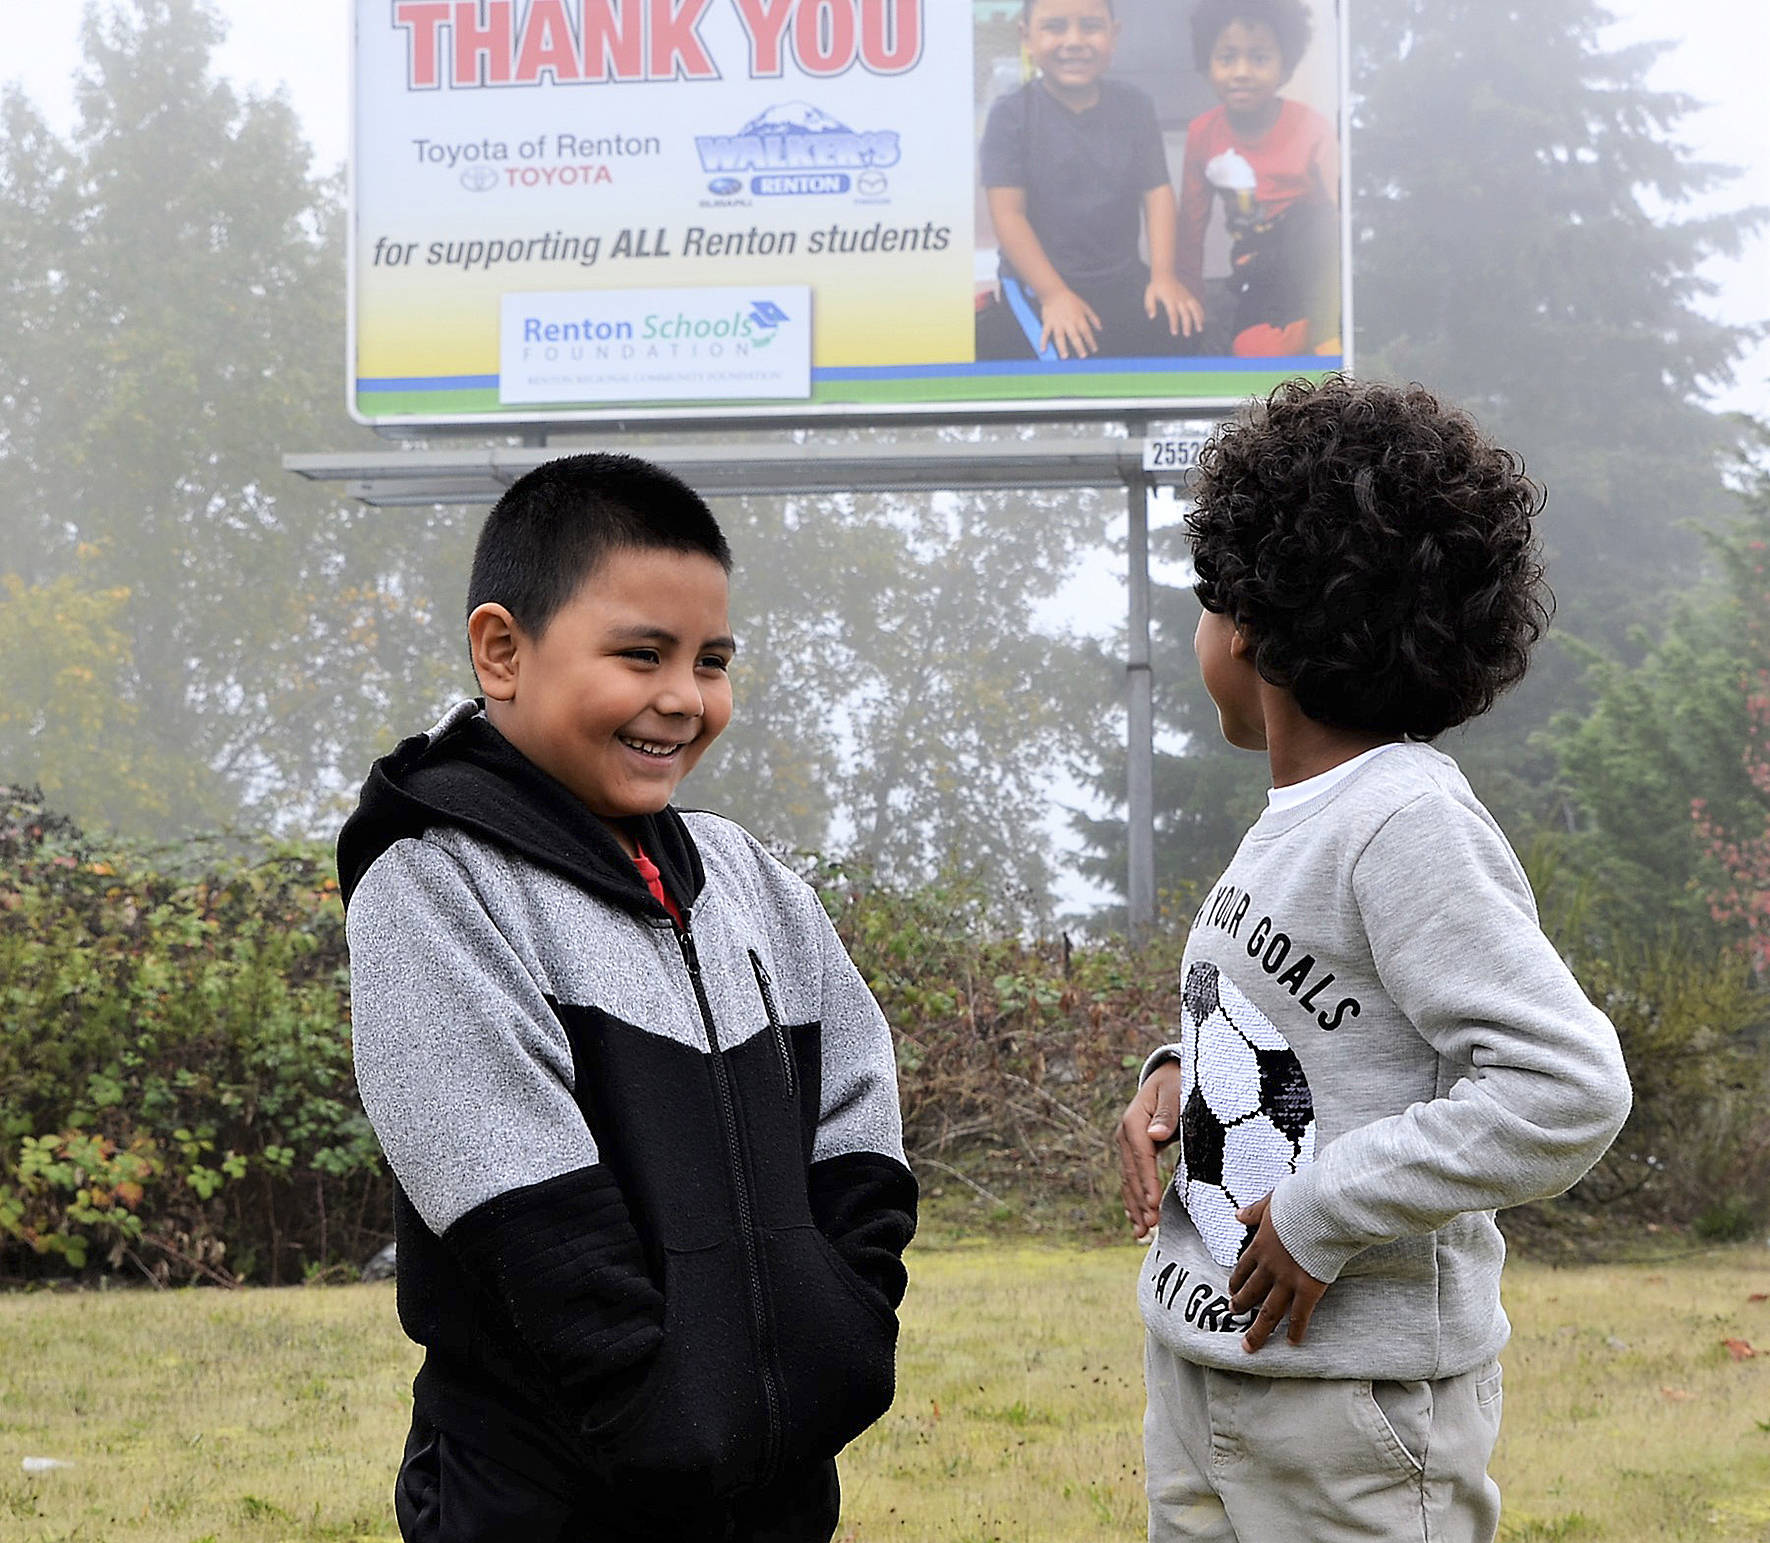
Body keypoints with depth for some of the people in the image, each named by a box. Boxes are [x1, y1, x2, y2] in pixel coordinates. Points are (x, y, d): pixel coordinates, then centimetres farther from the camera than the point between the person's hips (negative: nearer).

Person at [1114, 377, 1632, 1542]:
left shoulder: (1411, 829, -18)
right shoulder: (1301, 817, 9)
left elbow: (1569, 1089, -26)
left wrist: (1323, 1212, -21)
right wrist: (1177, 1081, 3)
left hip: (1354, 1403, -8)